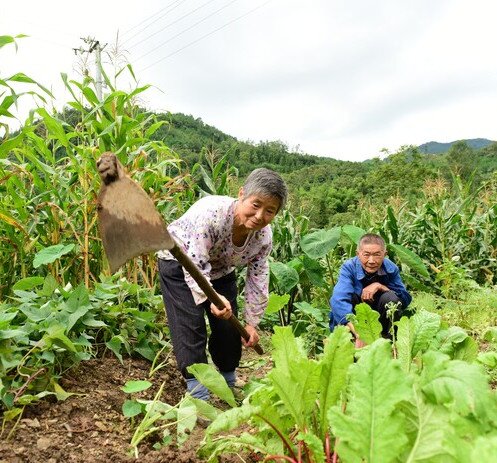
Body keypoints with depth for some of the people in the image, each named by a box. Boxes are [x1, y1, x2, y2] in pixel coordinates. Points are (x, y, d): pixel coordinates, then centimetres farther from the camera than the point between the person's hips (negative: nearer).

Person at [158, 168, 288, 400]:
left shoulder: (264, 236, -20)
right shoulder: (210, 212, -40)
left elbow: (258, 280, -10)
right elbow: (195, 264, -41)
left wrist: (251, 323, -7)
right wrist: (211, 298, -53)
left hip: (220, 271, 5)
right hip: (180, 263, -5)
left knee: (229, 325, 6)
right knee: (191, 325, -15)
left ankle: (228, 384, 29)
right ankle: (198, 393, -1)